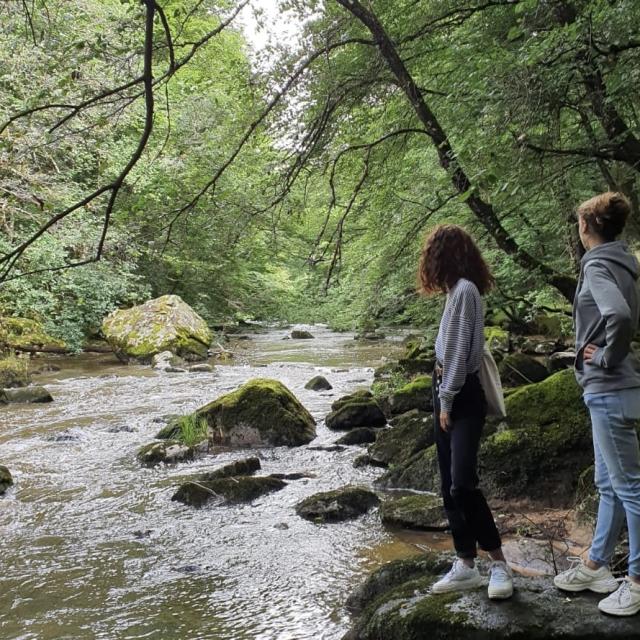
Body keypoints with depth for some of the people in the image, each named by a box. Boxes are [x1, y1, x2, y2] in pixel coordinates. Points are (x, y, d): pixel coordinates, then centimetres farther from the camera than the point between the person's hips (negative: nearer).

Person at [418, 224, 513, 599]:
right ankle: (466, 565, 18)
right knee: (450, 488, 10)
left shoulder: (464, 289, -13)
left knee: (462, 484, -16)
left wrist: (447, 401, -11)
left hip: (464, 398, -9)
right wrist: (443, 400, 5)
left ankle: (499, 564, -1)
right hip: (449, 394, 10)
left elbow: (459, 350, -16)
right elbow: (451, 348, 10)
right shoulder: (457, 290, 13)